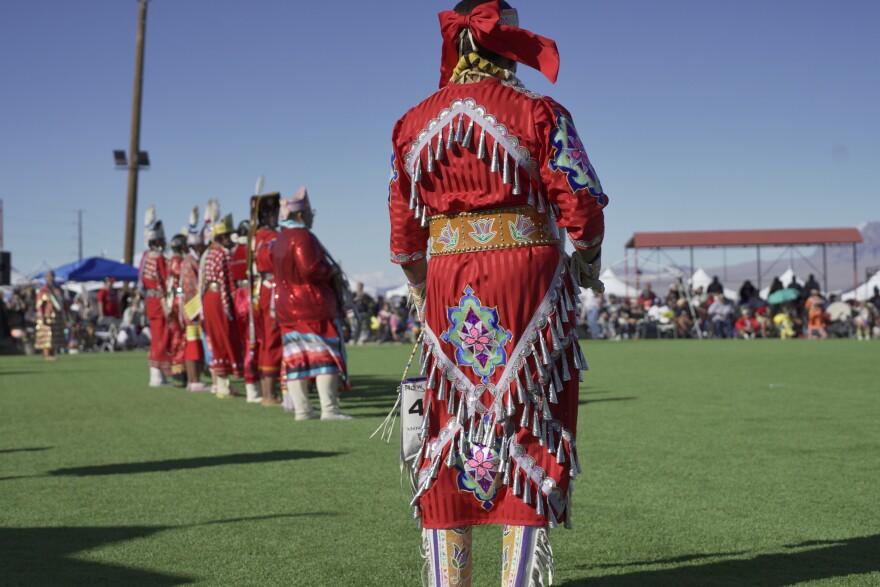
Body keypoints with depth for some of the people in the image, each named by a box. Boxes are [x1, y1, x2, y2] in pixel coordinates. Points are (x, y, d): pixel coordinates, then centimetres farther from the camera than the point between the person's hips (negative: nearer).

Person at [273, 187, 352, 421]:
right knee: (326, 354, -5)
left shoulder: (280, 240, 15)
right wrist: (330, 270, -5)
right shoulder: (302, 236, -13)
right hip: (313, 305, -8)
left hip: (286, 306, 8)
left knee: (297, 357, 6)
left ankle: (301, 408, 5)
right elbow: (309, 269, -22)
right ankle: (329, 408, -11)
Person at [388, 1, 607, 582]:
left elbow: (403, 227, 13)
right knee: (528, 427, 4)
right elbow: (581, 203, -5)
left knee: (451, 429, 10)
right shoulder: (537, 111, -3)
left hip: (449, 287, 3)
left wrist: (421, 292, 26)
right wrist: (588, 261, 13)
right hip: (529, 274, -3)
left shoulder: (415, 122, 9)